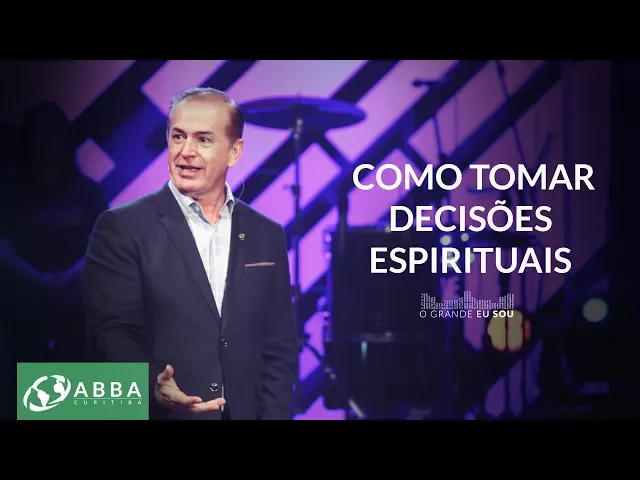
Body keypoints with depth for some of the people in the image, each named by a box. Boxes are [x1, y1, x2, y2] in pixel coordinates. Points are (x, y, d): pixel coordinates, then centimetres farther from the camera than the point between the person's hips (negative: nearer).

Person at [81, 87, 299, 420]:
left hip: (245, 413, 4)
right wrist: (152, 386, -29)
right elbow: (112, 333, -12)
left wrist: (273, 415, -6)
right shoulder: (122, 229, -5)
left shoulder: (266, 236, 6)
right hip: (160, 413, -3)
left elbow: (279, 349, 6)